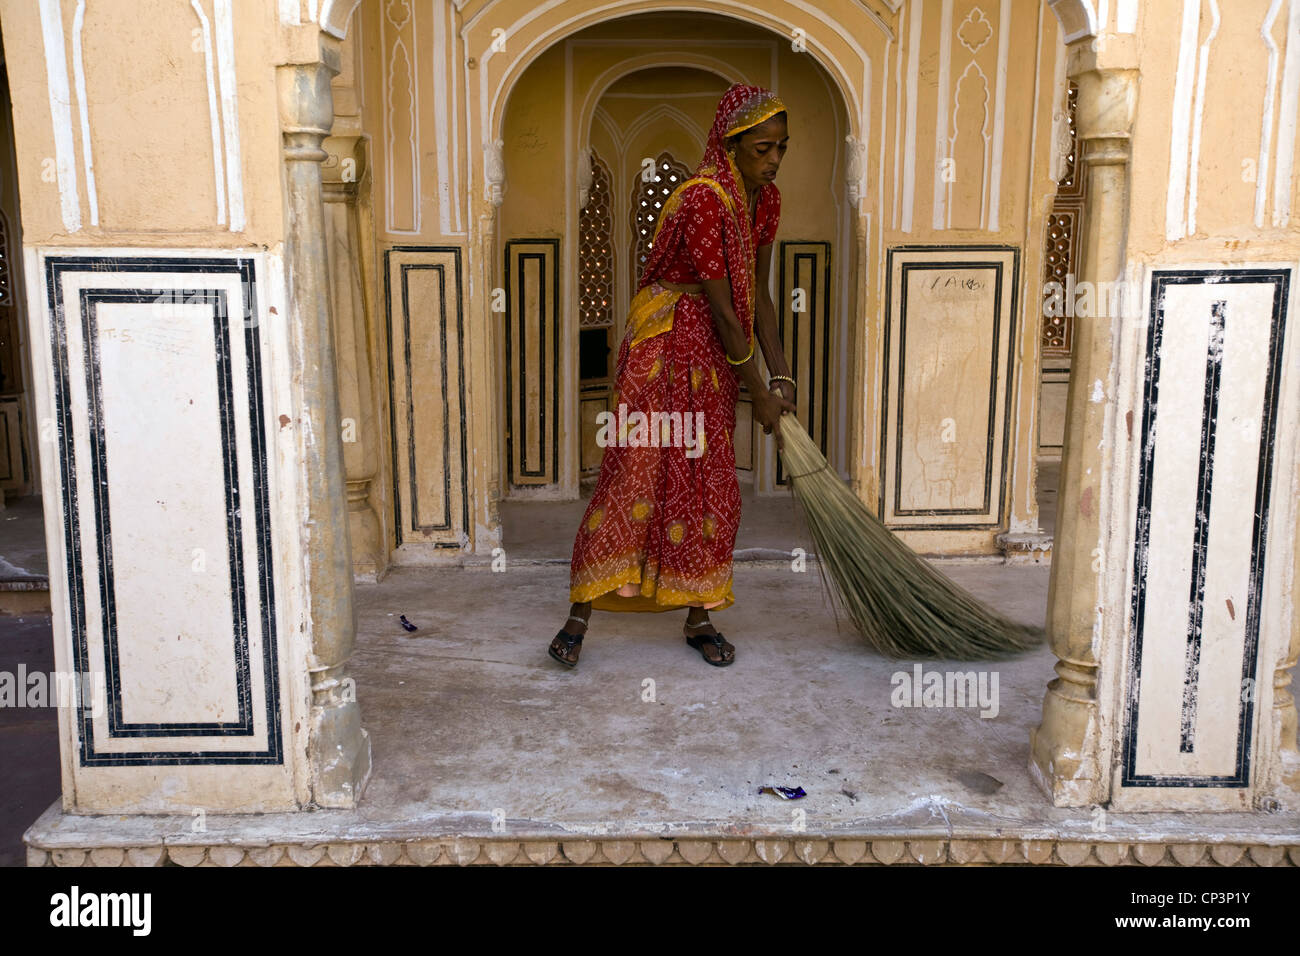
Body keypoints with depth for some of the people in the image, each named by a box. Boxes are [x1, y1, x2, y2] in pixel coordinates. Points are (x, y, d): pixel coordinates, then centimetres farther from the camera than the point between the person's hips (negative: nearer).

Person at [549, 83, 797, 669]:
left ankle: (698, 618, 17)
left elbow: (756, 296, 8)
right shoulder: (703, 200, -22)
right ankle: (580, 613, 3)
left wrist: (781, 377, 2)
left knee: (711, 483, 7)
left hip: (713, 353, 8)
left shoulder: (765, 199, 4)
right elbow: (724, 310, -21)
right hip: (663, 343, -7)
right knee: (633, 473, -7)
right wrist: (760, 394, -16)